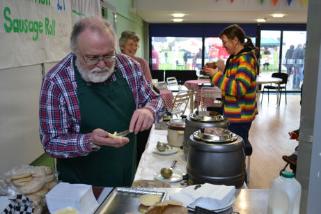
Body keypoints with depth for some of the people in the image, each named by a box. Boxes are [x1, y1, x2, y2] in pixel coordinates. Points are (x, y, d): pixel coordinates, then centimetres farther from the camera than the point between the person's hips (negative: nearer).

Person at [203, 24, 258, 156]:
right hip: (234, 114, 9)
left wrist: (217, 75, -21)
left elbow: (239, 89, -26)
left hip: (240, 116, -9)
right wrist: (223, 70, 8)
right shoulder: (235, 58, 12)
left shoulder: (246, 59, -17)